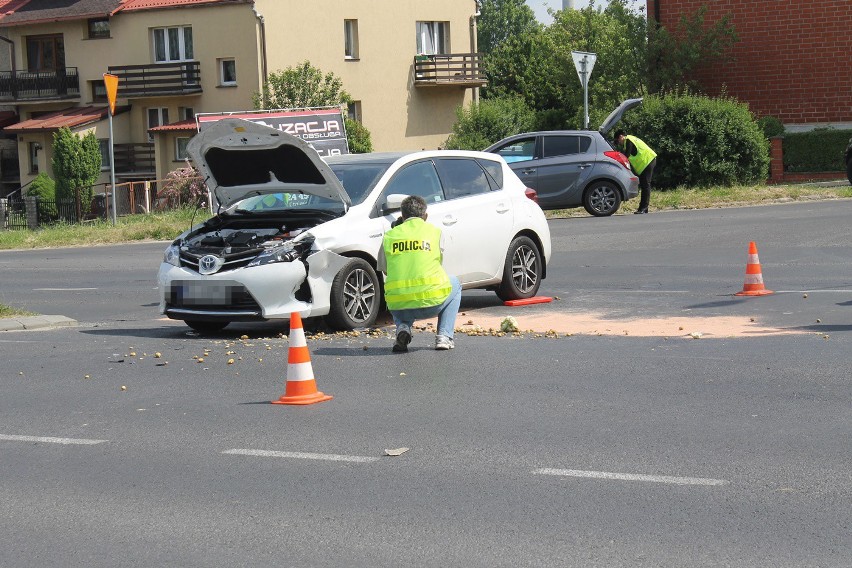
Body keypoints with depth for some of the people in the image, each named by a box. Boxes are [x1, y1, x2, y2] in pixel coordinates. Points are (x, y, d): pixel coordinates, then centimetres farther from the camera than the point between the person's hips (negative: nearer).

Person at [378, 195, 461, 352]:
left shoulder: (390, 236, 9)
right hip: (431, 303, -2)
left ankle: (403, 328, 7)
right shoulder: (434, 231, 6)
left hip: (400, 308, 2)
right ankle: (444, 336, 17)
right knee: (454, 284, 33)